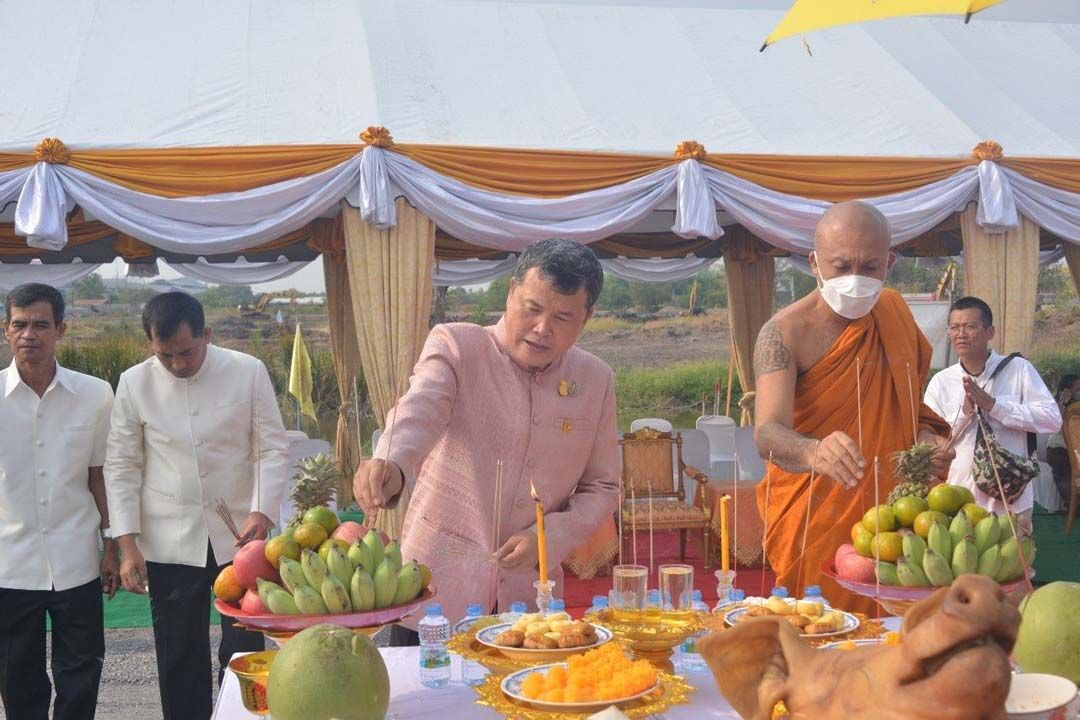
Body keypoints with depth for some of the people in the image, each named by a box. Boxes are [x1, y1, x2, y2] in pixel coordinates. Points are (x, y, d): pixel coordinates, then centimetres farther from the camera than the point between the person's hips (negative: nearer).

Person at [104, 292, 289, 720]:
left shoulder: (248, 372, -5)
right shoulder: (134, 384, -2)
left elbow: (273, 449, -2)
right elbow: (122, 467, 2)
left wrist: (262, 512, -16)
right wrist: (127, 544, -4)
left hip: (239, 538, -1)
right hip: (168, 546, 1)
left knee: (243, 653, 5)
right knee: (179, 661, 9)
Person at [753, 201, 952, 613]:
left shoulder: (894, 312, 4)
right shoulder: (784, 333, -15)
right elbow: (768, 433, -29)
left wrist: (925, 438, -1)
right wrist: (814, 452, -50)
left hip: (891, 516, 5)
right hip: (813, 525, -5)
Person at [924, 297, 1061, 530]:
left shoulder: (1019, 369, 0)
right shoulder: (940, 382, 4)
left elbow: (1052, 419, -10)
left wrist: (992, 404, -14)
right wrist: (965, 411, -13)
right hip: (956, 500, 1)